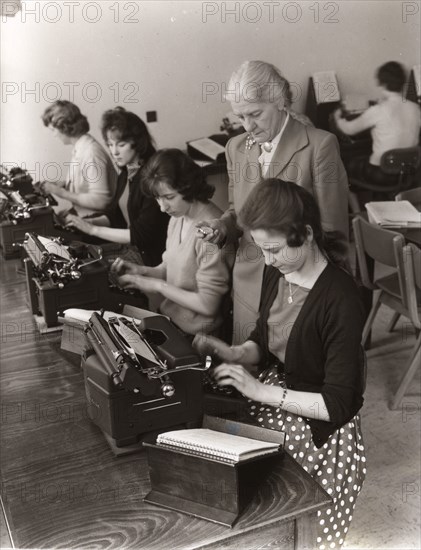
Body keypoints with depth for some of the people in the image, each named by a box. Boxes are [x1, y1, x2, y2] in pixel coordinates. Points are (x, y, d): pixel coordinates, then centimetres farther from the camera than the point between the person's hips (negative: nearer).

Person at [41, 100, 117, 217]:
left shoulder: (91, 153, -21)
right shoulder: (79, 148, 5)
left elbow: (100, 201, -25)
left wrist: (62, 193, -18)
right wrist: (64, 184, 3)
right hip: (81, 214, 8)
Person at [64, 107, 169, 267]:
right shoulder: (126, 174, 6)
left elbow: (142, 235, -20)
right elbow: (115, 215, 16)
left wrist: (93, 229, -16)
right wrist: (87, 222, -3)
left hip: (152, 260, -7)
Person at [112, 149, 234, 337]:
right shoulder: (178, 216, 1)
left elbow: (208, 305, -21)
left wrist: (158, 285, -15)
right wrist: (142, 271, -3)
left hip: (194, 336, -7)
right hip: (169, 317, 7)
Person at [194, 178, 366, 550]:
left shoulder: (340, 300, -25)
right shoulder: (277, 272, -3)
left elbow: (338, 404, -23)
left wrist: (259, 390, -25)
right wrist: (233, 354, -10)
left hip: (317, 423, -7)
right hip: (271, 394, 7)